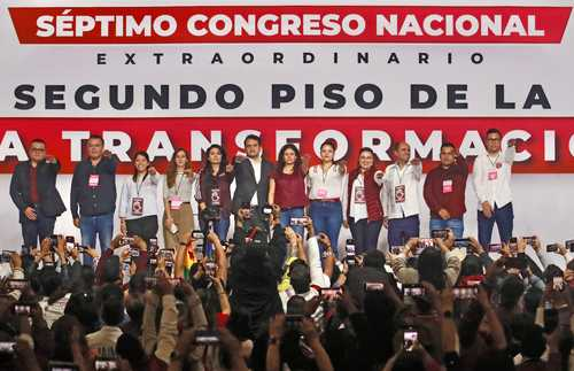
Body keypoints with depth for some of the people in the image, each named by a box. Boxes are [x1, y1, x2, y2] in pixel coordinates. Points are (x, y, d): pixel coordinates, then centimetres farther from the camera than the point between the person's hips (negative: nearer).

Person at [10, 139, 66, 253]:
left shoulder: (49, 166, 8)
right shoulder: (20, 168, 11)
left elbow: (56, 167, -16)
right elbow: (14, 191, 8)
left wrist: (54, 161, -41)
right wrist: (24, 208, -5)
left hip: (47, 212, -1)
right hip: (28, 212, 1)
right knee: (29, 249, 0)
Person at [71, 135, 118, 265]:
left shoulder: (108, 163, 3)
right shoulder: (81, 167, 10)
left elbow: (114, 165, -24)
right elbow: (74, 192, 11)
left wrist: (109, 157, -48)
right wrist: (75, 215, 6)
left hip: (106, 216, -2)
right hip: (86, 217, 2)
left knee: (107, 251, -3)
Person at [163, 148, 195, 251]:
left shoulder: (190, 175, 9)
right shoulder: (169, 175, 12)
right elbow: (166, 197, 5)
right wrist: (168, 216, -6)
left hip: (185, 210, -1)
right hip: (170, 210, 1)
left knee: (185, 243, -8)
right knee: (171, 245, -4)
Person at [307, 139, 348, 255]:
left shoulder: (341, 169, 12)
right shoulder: (312, 170, 16)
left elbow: (344, 193, 9)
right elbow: (307, 190, 13)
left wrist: (344, 215, 4)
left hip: (334, 207, -1)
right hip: (316, 207, 1)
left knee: (332, 245, -5)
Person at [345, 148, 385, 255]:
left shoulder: (375, 174, -3)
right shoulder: (353, 175, 10)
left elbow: (379, 181, -28)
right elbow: (349, 195, 15)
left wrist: (379, 178, -53)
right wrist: (346, 217, 14)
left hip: (372, 217, -4)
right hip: (355, 217, 4)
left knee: (370, 248, -5)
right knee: (359, 248, 8)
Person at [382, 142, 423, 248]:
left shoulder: (414, 168, 2)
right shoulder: (389, 170, 10)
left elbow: (418, 172, -23)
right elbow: (385, 193, 15)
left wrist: (418, 164, -48)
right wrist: (385, 215, 10)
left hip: (411, 216, -2)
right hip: (394, 217, 2)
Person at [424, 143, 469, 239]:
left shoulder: (460, 171, 9)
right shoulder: (433, 174, 13)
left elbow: (465, 168, -16)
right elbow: (427, 193, 2)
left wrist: (458, 156, -38)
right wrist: (439, 209, -12)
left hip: (456, 218, -1)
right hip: (436, 218, 1)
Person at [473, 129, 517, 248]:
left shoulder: (506, 157, 7)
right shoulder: (480, 160, 8)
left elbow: (510, 155, -18)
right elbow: (477, 182, 0)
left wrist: (511, 146, -42)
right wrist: (484, 201, -13)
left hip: (504, 204, 0)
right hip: (485, 205, 0)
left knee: (507, 242, 1)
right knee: (483, 243, 0)